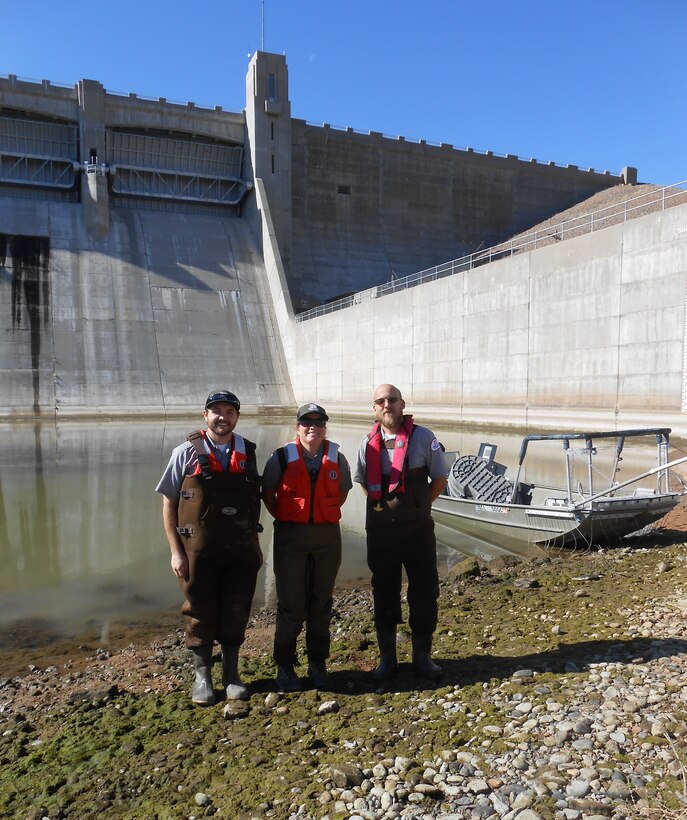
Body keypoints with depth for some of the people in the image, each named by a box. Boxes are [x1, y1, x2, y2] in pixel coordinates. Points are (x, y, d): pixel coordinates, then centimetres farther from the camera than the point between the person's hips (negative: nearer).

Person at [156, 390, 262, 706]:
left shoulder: (247, 453, 5)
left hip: (240, 550, 2)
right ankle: (202, 677, 28)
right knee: (200, 614, 9)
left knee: (236, 614, 11)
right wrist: (176, 551, -7)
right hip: (198, 551, -2)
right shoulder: (187, 453, -3)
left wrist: (255, 544, 11)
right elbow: (169, 504, -2)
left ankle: (232, 674, 30)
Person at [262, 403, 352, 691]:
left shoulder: (337, 459, 3)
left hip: (327, 536, 2)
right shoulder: (281, 458, -4)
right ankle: (284, 667, 20)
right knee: (290, 605, 4)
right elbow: (267, 493, 7)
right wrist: (285, 519, 2)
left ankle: (318, 664, 28)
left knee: (321, 603, 13)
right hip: (290, 537, -2)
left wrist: (326, 516, 7)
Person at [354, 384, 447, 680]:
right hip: (380, 530, 2)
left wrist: (418, 506, 1)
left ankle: (422, 653, 25)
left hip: (418, 528, -2)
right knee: (384, 592, 10)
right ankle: (387, 655, 25)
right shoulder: (368, 443, 3)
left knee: (424, 591, 6)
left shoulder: (423, 437, -6)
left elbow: (439, 479, 2)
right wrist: (385, 505, 7)